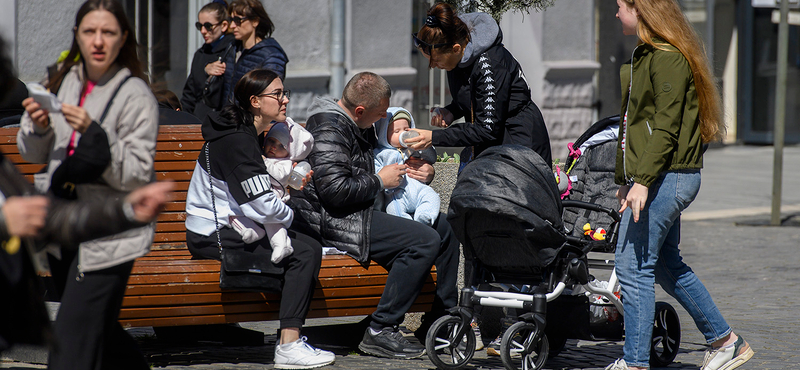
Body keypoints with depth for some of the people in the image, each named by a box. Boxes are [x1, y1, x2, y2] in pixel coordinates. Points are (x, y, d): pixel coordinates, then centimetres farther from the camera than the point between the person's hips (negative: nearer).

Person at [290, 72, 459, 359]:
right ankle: (380, 331, -24)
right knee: (425, 240, -25)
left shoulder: (358, 127, 15)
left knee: (445, 227, 13)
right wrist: (380, 181, -14)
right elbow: (335, 190, -28)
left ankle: (439, 320, 18)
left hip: (360, 213, 11)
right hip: (332, 221, -11)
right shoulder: (329, 130, -18)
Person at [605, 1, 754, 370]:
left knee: (633, 267, -9)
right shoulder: (645, 55, 17)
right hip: (660, 179, 10)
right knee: (667, 266, 15)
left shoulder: (668, 59, -14)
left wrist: (642, 181, -26)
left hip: (665, 177, -10)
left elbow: (666, 128, -21)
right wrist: (625, 179, 24)